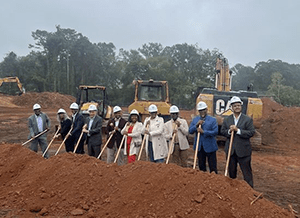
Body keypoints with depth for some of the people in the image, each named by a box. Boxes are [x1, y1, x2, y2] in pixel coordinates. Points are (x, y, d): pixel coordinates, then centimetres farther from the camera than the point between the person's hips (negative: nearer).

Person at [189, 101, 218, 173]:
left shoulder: (212, 120, -3)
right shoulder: (195, 120, 9)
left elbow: (215, 132, -14)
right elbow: (190, 131, 1)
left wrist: (203, 132, -19)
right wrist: (196, 125, -15)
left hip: (210, 146, -3)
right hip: (199, 146, 4)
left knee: (212, 166, 3)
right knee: (201, 166, 14)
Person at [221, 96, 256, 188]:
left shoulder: (247, 119, -4)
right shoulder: (227, 119, 8)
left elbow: (251, 132, -12)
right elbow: (222, 131, 6)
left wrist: (238, 130, -19)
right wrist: (229, 131, -15)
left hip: (243, 150, -3)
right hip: (230, 150, 4)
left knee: (247, 171, 2)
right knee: (231, 171, 16)